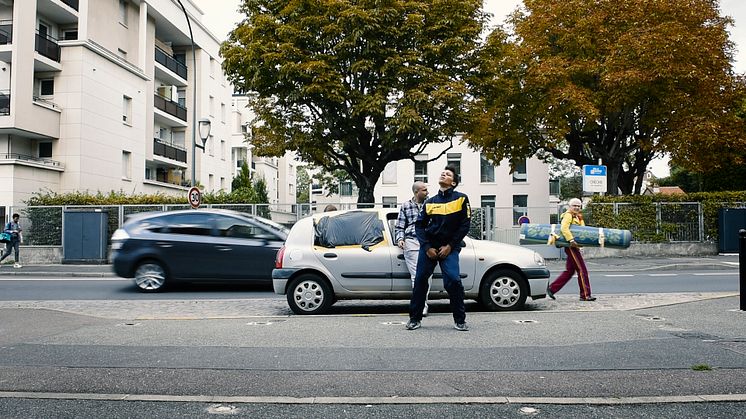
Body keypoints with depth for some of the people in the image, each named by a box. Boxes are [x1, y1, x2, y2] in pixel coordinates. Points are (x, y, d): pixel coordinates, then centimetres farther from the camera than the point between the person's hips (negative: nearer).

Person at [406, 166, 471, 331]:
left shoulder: (461, 199, 0)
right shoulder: (430, 202, 9)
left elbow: (464, 225, -2)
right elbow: (419, 225, 8)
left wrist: (450, 246, -8)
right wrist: (427, 247, -5)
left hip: (449, 248, -3)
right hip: (428, 247, 3)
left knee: (453, 281, -17)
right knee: (420, 280, 2)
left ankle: (460, 319, -1)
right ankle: (415, 318, 15)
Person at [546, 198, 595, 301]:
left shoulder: (577, 217, 23)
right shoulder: (568, 215, -8)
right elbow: (564, 228, -23)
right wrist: (571, 240, -31)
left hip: (574, 247, 10)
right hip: (571, 246, -10)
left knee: (569, 271, 12)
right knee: (582, 270, -8)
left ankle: (552, 288, 15)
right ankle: (585, 295, -4)